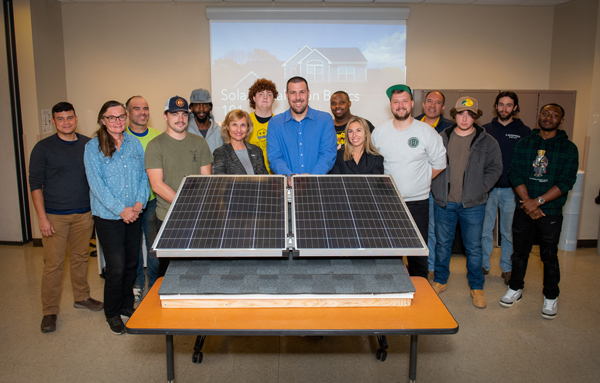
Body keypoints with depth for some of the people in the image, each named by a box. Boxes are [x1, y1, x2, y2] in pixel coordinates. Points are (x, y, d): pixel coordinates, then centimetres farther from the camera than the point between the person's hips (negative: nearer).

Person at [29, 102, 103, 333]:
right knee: (53, 264, 0)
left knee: (80, 258, 14)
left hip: (84, 214, 3)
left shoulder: (88, 145, 5)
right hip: (55, 216, -3)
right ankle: (49, 311, 12)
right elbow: (35, 184, -3)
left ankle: (82, 297, 32)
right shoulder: (43, 148, -3)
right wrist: (42, 217, -10)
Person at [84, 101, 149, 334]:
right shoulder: (93, 147, -5)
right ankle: (112, 315, 21)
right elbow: (96, 184, -11)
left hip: (134, 215, 4)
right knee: (116, 267, 0)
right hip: (108, 217, -4)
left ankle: (127, 306, 32)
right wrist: (121, 210, -16)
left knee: (132, 263, 12)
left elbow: (143, 176, 8)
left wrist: (139, 203, -7)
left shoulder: (134, 144, 8)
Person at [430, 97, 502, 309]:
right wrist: (436, 188, -1)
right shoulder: (442, 138, 5)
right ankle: (440, 281, 29)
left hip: (473, 204, -1)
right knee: (442, 244, 12)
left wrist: (479, 190, -8)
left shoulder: (487, 142, 1)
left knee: (474, 247, 6)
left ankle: (476, 287, 22)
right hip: (444, 202, 2)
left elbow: (495, 169, 2)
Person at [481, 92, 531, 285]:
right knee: (485, 230, 7)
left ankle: (507, 268, 23)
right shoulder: (485, 129, 5)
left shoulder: (524, 132, 2)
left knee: (509, 232, 9)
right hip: (488, 188, 1)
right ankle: (483, 265, 22)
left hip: (511, 190, -1)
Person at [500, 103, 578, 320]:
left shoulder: (568, 148, -1)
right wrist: (528, 202, -13)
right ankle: (515, 288, 30)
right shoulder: (523, 144, 5)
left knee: (549, 257, 7)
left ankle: (551, 297, 24)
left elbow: (566, 182, -10)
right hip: (523, 210, 2)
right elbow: (515, 174, -3)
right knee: (520, 252, 12)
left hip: (551, 213, -2)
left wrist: (538, 201, -19)